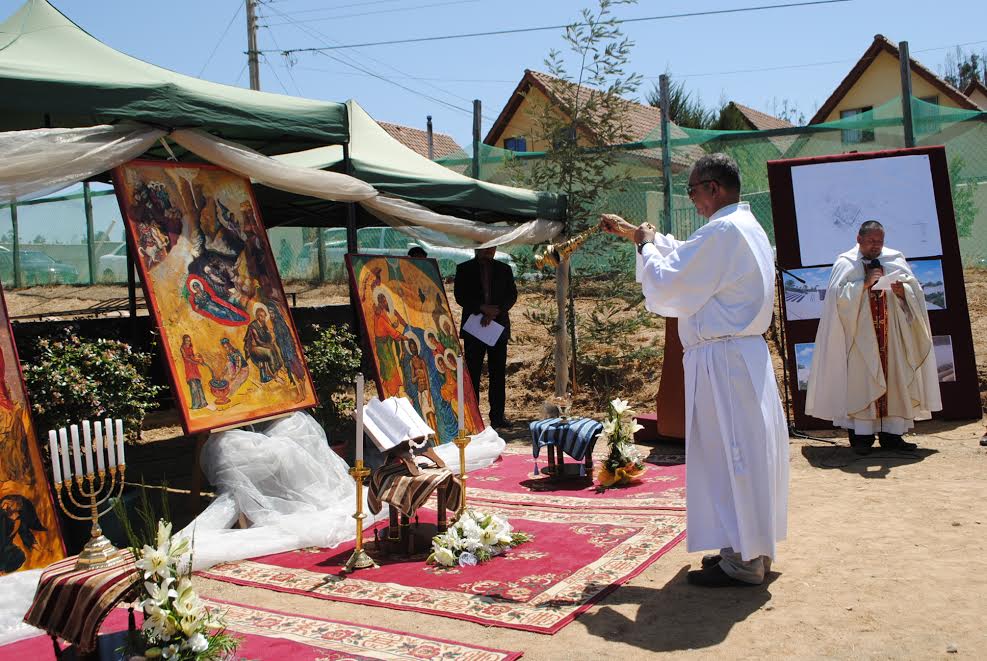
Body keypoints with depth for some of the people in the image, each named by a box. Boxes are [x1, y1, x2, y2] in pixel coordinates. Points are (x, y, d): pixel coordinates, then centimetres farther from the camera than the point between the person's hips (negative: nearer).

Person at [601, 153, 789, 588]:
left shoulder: (723, 232, -17)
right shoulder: (747, 227, 15)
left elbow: (668, 288, -16)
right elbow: (686, 259, 26)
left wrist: (645, 246, 0)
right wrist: (635, 233, 27)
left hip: (722, 360, -10)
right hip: (747, 355, 10)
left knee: (728, 455, -3)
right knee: (747, 453, 15)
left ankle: (742, 562, 6)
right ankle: (752, 550, 25)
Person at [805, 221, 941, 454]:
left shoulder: (895, 260, 9)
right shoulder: (846, 263, 1)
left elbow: (916, 292, 4)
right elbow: (838, 295, -11)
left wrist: (902, 292, -17)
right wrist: (865, 284, -20)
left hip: (891, 334, 3)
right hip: (860, 335, -3)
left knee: (893, 377, 2)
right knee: (861, 381, -5)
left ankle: (891, 434, 8)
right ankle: (861, 435, -2)